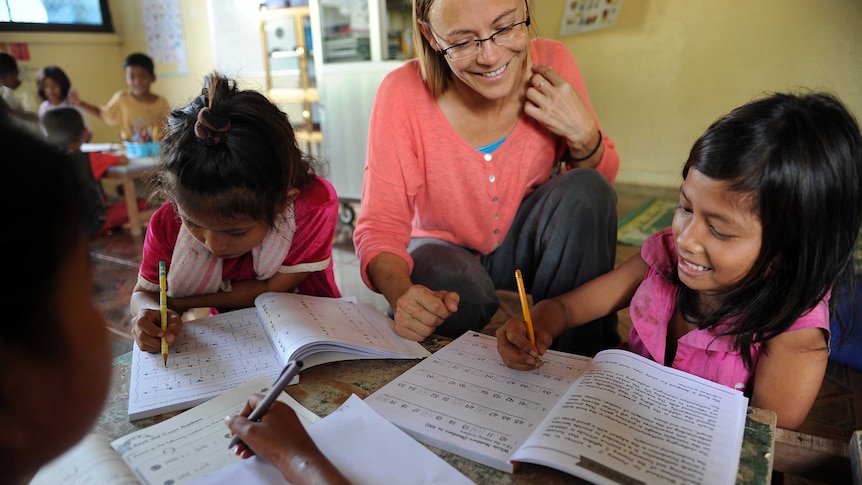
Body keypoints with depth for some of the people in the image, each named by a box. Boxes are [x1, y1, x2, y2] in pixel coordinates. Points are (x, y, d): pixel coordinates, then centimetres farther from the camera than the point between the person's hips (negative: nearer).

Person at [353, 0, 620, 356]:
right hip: (444, 249, -2)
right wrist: (400, 292, -42)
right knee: (453, 287, -35)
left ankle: (585, 357, -8)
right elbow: (380, 223, -21)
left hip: (525, 245, 3)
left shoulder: (551, 62, -16)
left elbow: (601, 183, -2)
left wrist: (584, 135, -26)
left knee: (586, 190, -23)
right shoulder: (403, 94, -23)